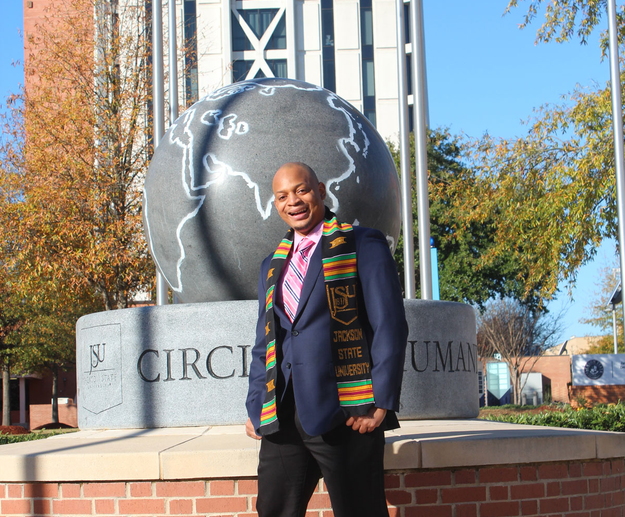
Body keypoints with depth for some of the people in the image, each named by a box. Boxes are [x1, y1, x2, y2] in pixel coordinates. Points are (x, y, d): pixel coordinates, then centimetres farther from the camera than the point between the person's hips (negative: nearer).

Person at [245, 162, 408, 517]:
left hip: (346, 414, -5)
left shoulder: (363, 245, 3)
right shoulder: (273, 265, 21)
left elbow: (390, 328, -5)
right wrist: (255, 408, 11)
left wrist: (381, 402, -13)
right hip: (281, 418, 5)